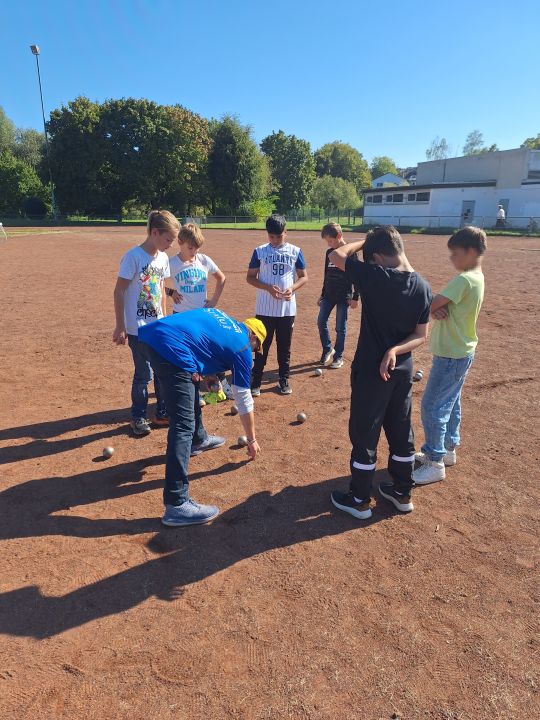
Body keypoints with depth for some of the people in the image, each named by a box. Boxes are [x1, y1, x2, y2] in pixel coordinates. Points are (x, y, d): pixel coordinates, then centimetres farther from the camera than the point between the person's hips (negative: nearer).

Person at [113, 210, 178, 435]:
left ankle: (163, 413, 27)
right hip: (137, 328, -7)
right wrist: (120, 327, -15)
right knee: (144, 374, 0)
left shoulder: (163, 258, 7)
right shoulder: (133, 256, -15)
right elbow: (119, 291, -14)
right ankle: (138, 417, 20)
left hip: (158, 326, 7)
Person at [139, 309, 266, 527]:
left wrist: (194, 370, 17)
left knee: (189, 389, 30)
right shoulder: (243, 347, 12)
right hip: (173, 348, -9)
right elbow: (244, 400, 17)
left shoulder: (220, 316, 29)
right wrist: (252, 440, 29)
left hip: (152, 334, 9)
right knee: (183, 426, -9)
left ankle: (198, 440, 53)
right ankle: (176, 505, -11)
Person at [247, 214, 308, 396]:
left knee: (285, 347, 12)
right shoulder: (260, 251, -1)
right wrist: (268, 288, -17)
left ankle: (284, 379, 25)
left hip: (287, 309, 1)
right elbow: (250, 277, 0)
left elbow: (303, 277, 5)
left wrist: (292, 288, -15)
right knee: (262, 346, 6)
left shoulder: (295, 251, 1)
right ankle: (256, 380, 16)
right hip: (265, 309, -1)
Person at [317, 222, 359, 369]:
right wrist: (322, 294, 18)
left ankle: (338, 357, 13)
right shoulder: (329, 252, 8)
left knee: (340, 328, 1)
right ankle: (328, 350, 19)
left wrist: (355, 297, -13)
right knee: (321, 322, 0)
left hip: (344, 296, -6)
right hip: (329, 295, 6)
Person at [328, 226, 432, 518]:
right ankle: (402, 493, 35)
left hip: (370, 371, -6)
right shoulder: (423, 287, -1)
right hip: (403, 369, 6)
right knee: (401, 433, 19)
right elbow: (421, 336, -1)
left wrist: (363, 242, 7)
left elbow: (336, 255, -6)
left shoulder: (374, 276, -19)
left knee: (364, 435, 7)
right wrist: (395, 351, -13)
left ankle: (359, 500, 22)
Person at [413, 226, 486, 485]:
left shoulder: (464, 279, -23)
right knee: (450, 403, 20)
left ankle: (435, 463, 7)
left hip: (451, 355, -10)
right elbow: (441, 305, 4)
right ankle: (447, 449, 35)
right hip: (460, 351, 10)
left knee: (432, 406, -3)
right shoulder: (476, 277, 9)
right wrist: (436, 309, -16)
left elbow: (431, 304, -25)